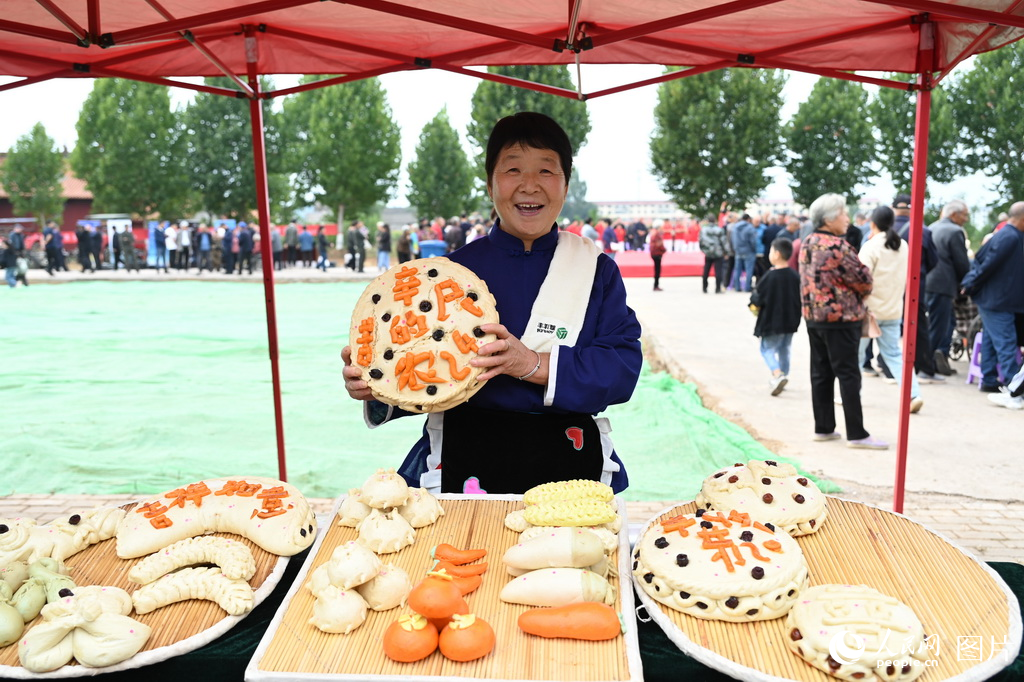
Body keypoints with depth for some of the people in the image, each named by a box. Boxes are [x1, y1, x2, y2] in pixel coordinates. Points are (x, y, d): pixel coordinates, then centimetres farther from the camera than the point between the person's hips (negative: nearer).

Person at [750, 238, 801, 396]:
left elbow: (758, 300, -16)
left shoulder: (769, 277, -19)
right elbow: (801, 299, 3)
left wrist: (753, 298, 5)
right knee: (784, 349, 19)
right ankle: (783, 376, 29)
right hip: (791, 321, 5)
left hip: (771, 321, -5)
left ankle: (778, 374, -15)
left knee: (767, 348, 5)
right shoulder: (795, 276, -2)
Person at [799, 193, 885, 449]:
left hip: (813, 316, 8)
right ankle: (856, 434, 2)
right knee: (849, 375, -3)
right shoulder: (837, 246, -17)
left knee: (820, 374, 11)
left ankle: (823, 428, 17)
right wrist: (861, 294, 7)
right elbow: (863, 279, -14)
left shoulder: (806, 243, 8)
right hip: (841, 318, -8)